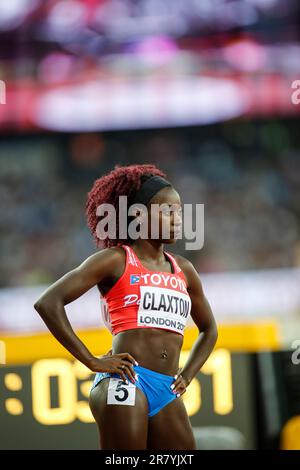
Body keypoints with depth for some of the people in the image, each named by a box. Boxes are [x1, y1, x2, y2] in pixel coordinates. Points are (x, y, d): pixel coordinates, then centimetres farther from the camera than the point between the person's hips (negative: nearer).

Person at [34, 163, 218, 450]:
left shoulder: (183, 271, 18)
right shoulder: (116, 260, 2)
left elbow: (208, 329, 34)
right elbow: (48, 303, -6)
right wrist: (92, 361, -8)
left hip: (167, 393, 6)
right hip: (125, 383, -6)